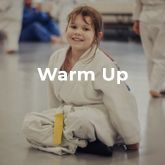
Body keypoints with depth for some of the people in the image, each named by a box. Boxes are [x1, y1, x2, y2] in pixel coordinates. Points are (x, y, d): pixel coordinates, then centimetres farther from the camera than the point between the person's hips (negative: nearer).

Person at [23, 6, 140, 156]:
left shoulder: (103, 64, -19)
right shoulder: (56, 58, -1)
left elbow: (120, 105, -15)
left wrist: (132, 141, -10)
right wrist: (55, 118, 21)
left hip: (98, 121, -7)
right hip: (65, 114, 7)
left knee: (79, 119, -39)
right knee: (30, 123, -14)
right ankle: (81, 143, -18)